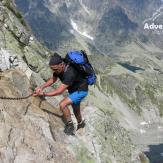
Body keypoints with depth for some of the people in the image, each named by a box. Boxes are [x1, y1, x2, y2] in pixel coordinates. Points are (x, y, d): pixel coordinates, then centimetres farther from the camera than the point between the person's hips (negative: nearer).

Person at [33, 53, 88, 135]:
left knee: (63, 104, -22)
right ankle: (80, 124, 52)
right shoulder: (58, 68, -17)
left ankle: (70, 125, -3)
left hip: (81, 90, -8)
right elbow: (53, 79, -3)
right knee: (75, 108, 25)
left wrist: (43, 94, -35)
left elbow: (59, 91, -39)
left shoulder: (70, 73, -41)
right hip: (73, 89, 8)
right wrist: (42, 87, -16)